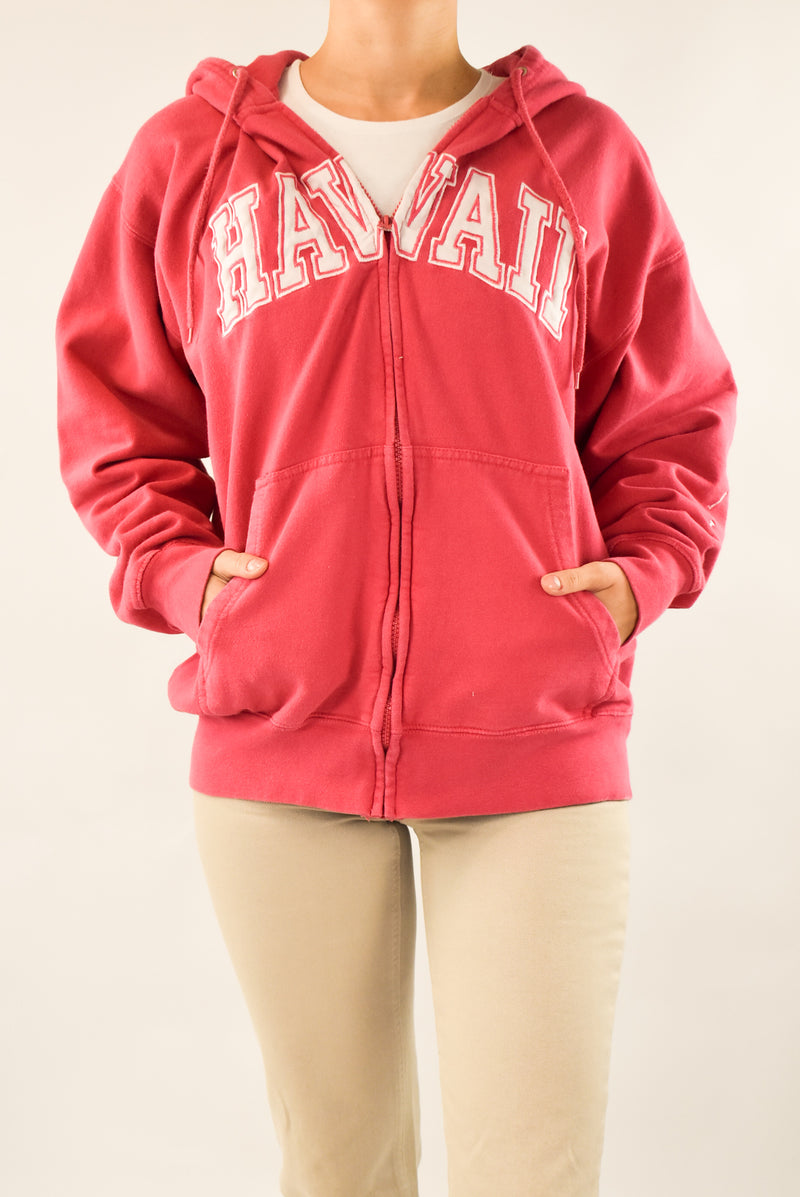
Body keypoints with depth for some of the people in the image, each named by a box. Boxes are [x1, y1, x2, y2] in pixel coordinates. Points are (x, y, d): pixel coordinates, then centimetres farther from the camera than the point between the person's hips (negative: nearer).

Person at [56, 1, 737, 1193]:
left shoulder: (588, 155, 7)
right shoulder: (186, 157, 7)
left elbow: (672, 416, 14)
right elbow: (116, 413, 15)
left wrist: (645, 572, -2)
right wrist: (175, 571, 0)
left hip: (538, 753, 0)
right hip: (277, 748, 1)